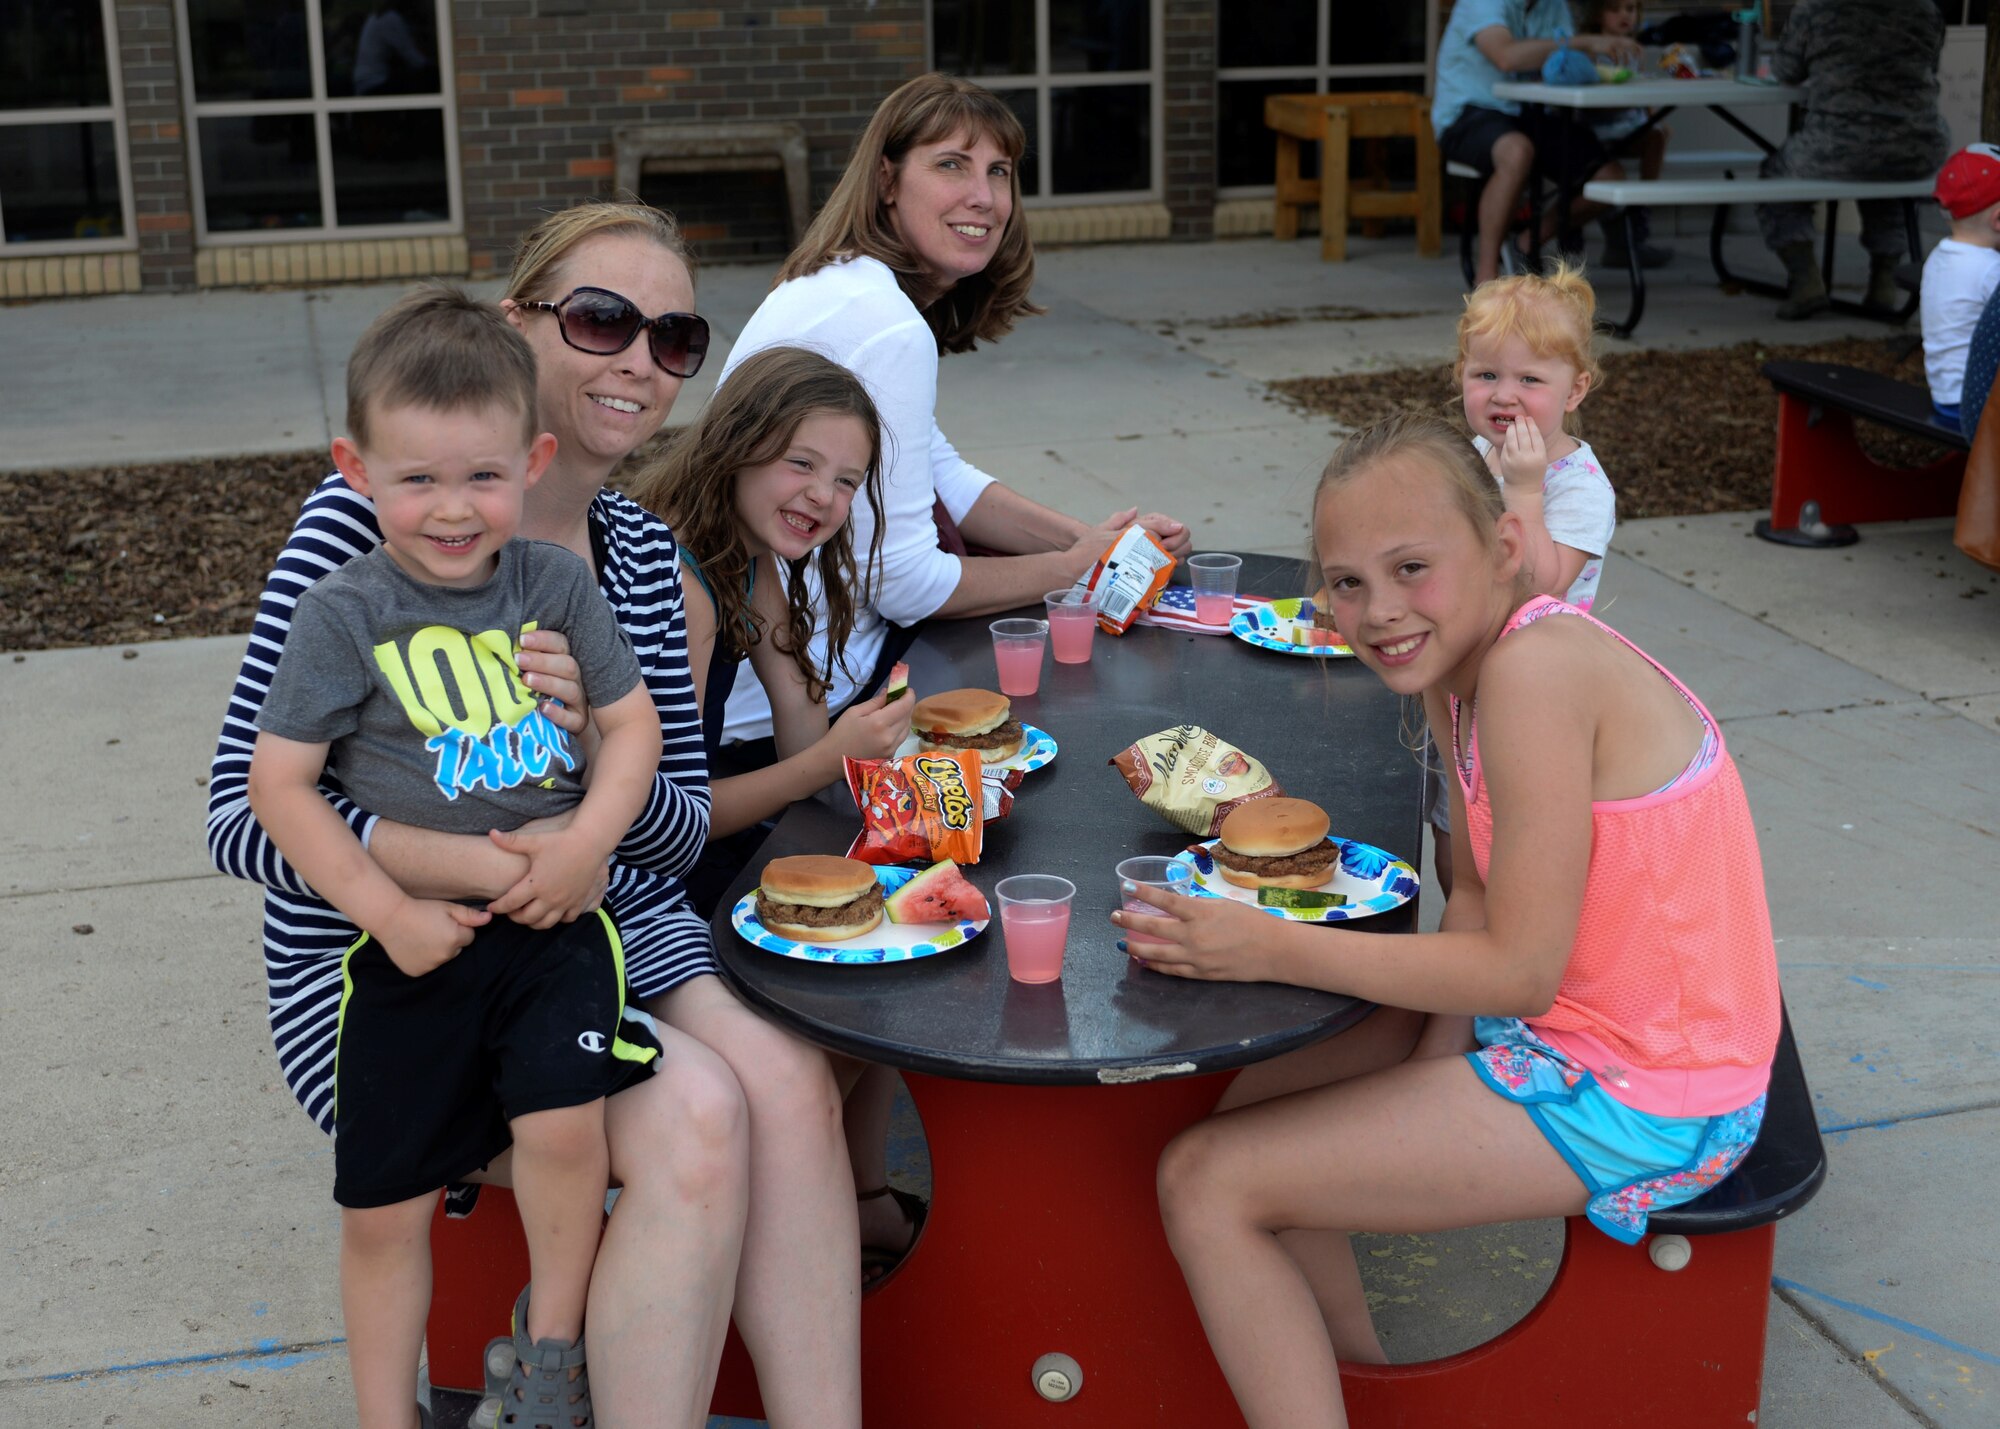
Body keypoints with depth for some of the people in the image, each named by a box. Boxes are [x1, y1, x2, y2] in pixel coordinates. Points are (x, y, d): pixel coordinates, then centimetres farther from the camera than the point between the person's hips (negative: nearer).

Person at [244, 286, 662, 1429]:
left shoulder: (556, 581, 0)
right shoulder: (346, 613, -7)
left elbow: (633, 721, 3)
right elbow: (280, 784, -6)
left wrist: (587, 840, -14)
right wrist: (391, 910, -13)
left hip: (552, 917, 0)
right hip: (410, 938, 0)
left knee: (562, 1123, -23)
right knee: (381, 1207, 7)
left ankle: (554, 1336, 7)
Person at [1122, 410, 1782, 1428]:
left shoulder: (1535, 667, -25)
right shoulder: (1459, 663, 3)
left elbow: (1521, 969, -24)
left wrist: (1274, 950, -21)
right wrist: (1443, 1042, -8)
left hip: (1633, 1105, -9)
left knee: (1206, 1183, -8)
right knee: (1248, 1103, 19)